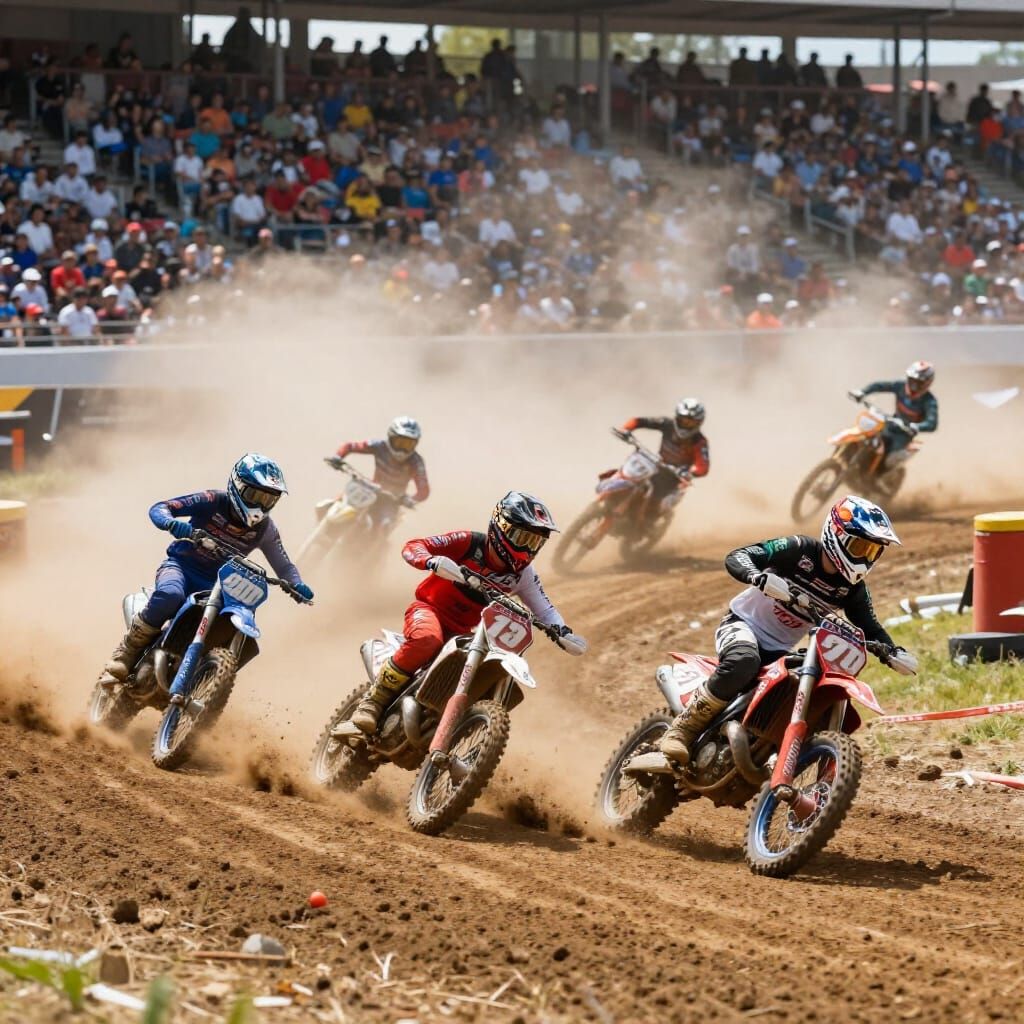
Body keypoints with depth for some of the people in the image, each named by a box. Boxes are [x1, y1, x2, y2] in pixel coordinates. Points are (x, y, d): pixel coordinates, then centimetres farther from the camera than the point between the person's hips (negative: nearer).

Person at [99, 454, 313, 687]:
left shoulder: (265, 529, 0)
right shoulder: (213, 502, -11)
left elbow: (283, 564, 9)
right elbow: (159, 509, -13)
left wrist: (297, 585, -15)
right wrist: (171, 523, -37)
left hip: (217, 585, 4)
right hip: (181, 565, -4)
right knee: (169, 594, -40)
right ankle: (126, 653, -25)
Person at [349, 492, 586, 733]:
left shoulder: (521, 574, 0)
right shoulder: (469, 543, -13)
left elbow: (543, 608, 4)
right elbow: (413, 547, -17)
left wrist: (564, 632, -17)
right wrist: (433, 562, -40)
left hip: (462, 632, 6)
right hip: (429, 608, -6)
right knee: (427, 639, -39)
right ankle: (375, 700, -28)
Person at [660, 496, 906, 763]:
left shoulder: (852, 588, -2)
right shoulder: (800, 550, -17)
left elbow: (870, 629, 5)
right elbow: (736, 557, -24)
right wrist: (760, 577, -47)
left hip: (778, 650, 6)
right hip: (743, 624, -6)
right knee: (744, 661, -40)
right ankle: (684, 727, -29)